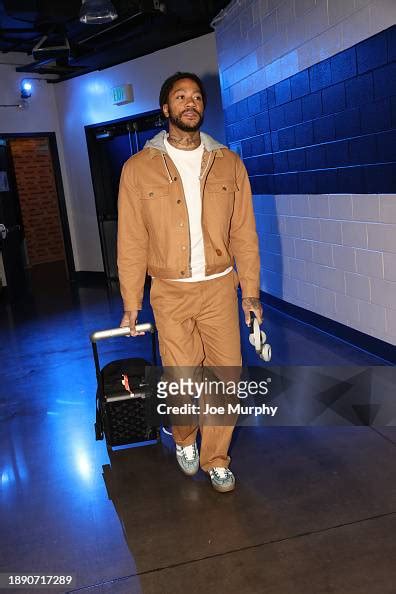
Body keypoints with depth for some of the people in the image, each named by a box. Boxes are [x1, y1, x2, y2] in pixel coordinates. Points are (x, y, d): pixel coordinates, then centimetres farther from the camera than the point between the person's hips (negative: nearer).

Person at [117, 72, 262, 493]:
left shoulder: (228, 163, 3)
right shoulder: (138, 168, -1)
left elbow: (244, 233, 4)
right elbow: (131, 242, 0)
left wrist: (250, 292, 3)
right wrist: (131, 304, 0)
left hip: (219, 287, 2)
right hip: (170, 292, -1)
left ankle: (216, 459, 26)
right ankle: (185, 440, 36)